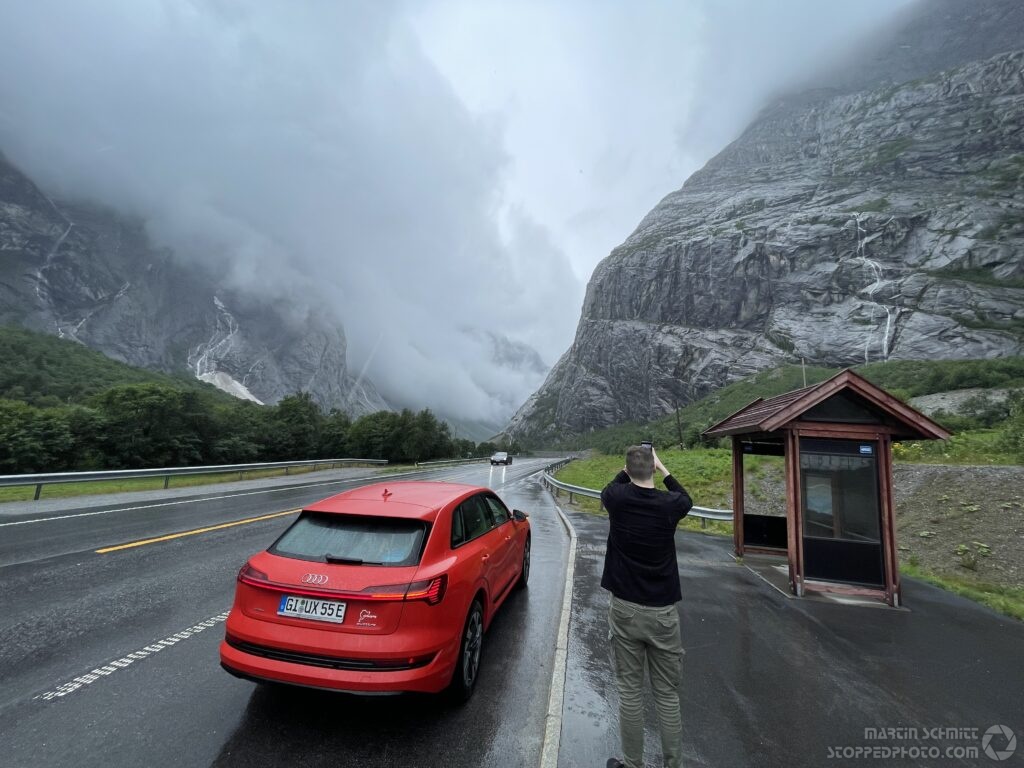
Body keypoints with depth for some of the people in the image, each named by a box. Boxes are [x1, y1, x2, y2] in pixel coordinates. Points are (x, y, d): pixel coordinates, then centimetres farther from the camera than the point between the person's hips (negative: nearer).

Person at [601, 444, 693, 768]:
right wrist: (661, 467, 18)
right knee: (667, 694, 13)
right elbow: (685, 498, 15)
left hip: (625, 609, 0)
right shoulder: (669, 504, -11)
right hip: (663, 611, 0)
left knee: (629, 691, 11)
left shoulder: (617, 499, -11)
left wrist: (629, 468, 22)